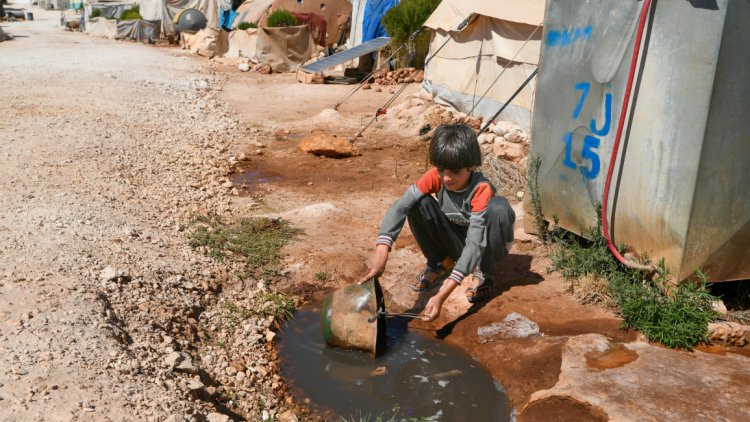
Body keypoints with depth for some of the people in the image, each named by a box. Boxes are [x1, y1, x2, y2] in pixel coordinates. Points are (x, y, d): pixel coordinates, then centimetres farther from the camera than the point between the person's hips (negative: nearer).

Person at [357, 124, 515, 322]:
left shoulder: (482, 189, -33)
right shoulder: (436, 176, -22)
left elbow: (475, 244, -41)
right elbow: (400, 206, -32)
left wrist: (441, 295, -51)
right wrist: (381, 252, -51)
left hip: (485, 245, -3)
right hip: (456, 242, 3)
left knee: (499, 207, -35)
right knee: (419, 203, -24)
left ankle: (486, 273, -11)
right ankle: (441, 262, 1)